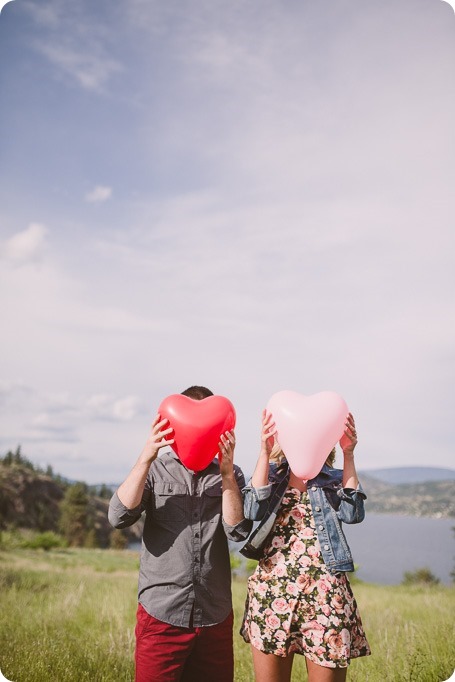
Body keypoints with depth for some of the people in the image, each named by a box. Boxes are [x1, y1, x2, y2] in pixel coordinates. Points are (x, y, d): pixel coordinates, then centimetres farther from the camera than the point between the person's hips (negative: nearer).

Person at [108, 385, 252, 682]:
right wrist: (146, 457, -19)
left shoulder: (230, 475, 4)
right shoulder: (156, 469, 1)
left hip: (215, 616, 2)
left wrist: (226, 472, -16)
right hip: (161, 613, -1)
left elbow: (239, 531, -8)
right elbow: (120, 516, -12)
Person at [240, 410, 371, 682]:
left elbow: (353, 513, -9)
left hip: (325, 592, -1)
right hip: (272, 590, 1)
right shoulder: (271, 473, 11)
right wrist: (265, 452, -12)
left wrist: (348, 455, -11)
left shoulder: (335, 479, 9)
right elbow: (254, 509, -8)